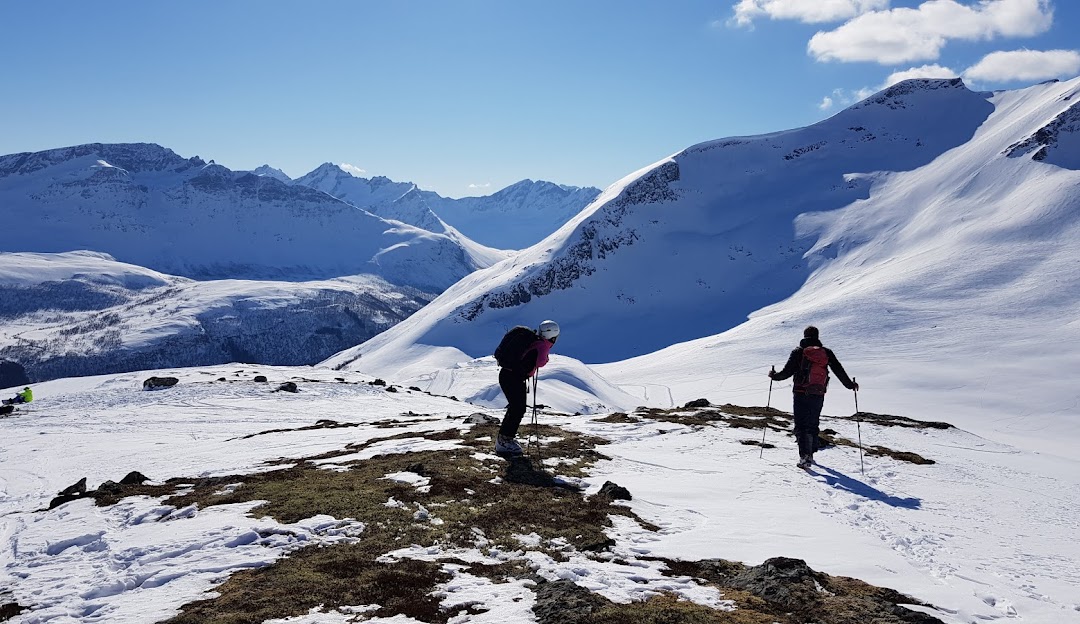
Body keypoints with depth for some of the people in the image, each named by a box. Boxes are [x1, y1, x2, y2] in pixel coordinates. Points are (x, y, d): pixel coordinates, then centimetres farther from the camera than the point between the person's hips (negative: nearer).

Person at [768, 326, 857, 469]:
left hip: (800, 394, -3)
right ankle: (810, 454, 24)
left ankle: (804, 457, -16)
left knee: (801, 425, -2)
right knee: (813, 425, 18)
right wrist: (850, 385, 19)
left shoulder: (798, 352, -3)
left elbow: (787, 372, -5)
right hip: (818, 395, 3)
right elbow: (840, 371, 6)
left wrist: (774, 376, 14)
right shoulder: (827, 353, 4)